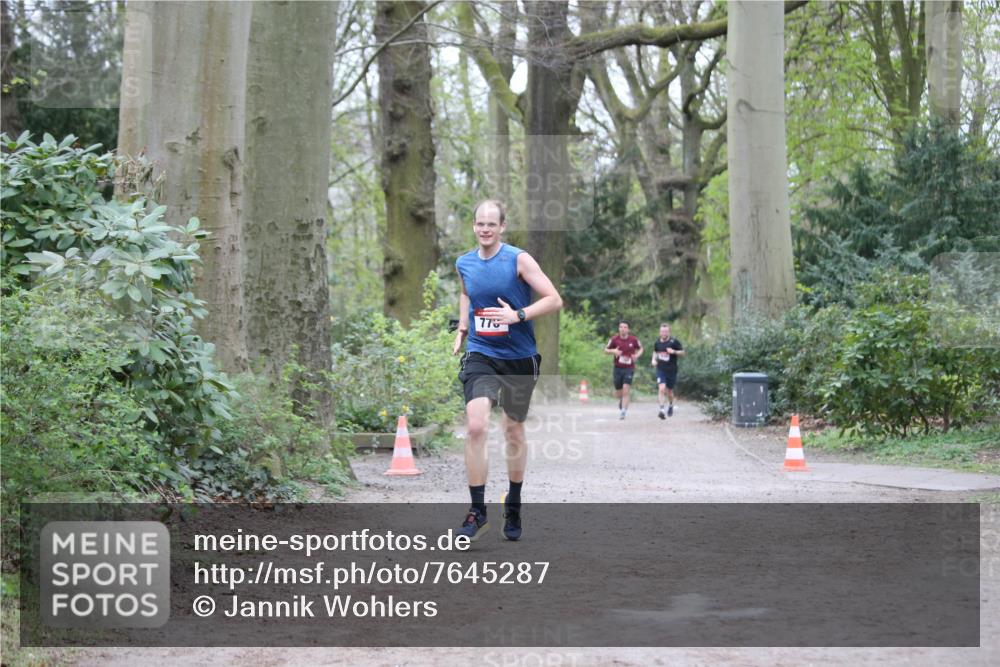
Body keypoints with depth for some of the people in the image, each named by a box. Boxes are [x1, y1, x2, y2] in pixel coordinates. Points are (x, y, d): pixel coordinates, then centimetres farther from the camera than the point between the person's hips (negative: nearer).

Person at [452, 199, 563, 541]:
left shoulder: (518, 259, -10)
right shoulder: (464, 264, 3)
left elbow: (554, 299, -13)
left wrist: (518, 315, -24)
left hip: (519, 359, -2)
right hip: (480, 356, 2)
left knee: (514, 431, 11)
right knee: (475, 427, -17)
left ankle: (513, 508, 29)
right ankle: (477, 510, -9)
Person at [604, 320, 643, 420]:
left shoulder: (633, 340, -3)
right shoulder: (614, 339, -3)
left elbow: (640, 348, 15)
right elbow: (606, 350, 6)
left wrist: (637, 355, -6)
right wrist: (613, 351, -15)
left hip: (629, 368, -1)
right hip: (617, 368, 1)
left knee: (626, 390, -17)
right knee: (618, 394, 9)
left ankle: (623, 412, -13)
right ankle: (621, 401, 44)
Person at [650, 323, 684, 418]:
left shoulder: (674, 342, -7)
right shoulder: (657, 342, 3)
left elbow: (682, 352, -2)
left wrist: (674, 351, -21)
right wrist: (654, 359, 3)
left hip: (671, 370, -1)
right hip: (660, 369, 1)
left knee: (670, 391, 12)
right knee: (661, 388, -18)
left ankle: (671, 406, 41)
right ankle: (661, 410, -21)